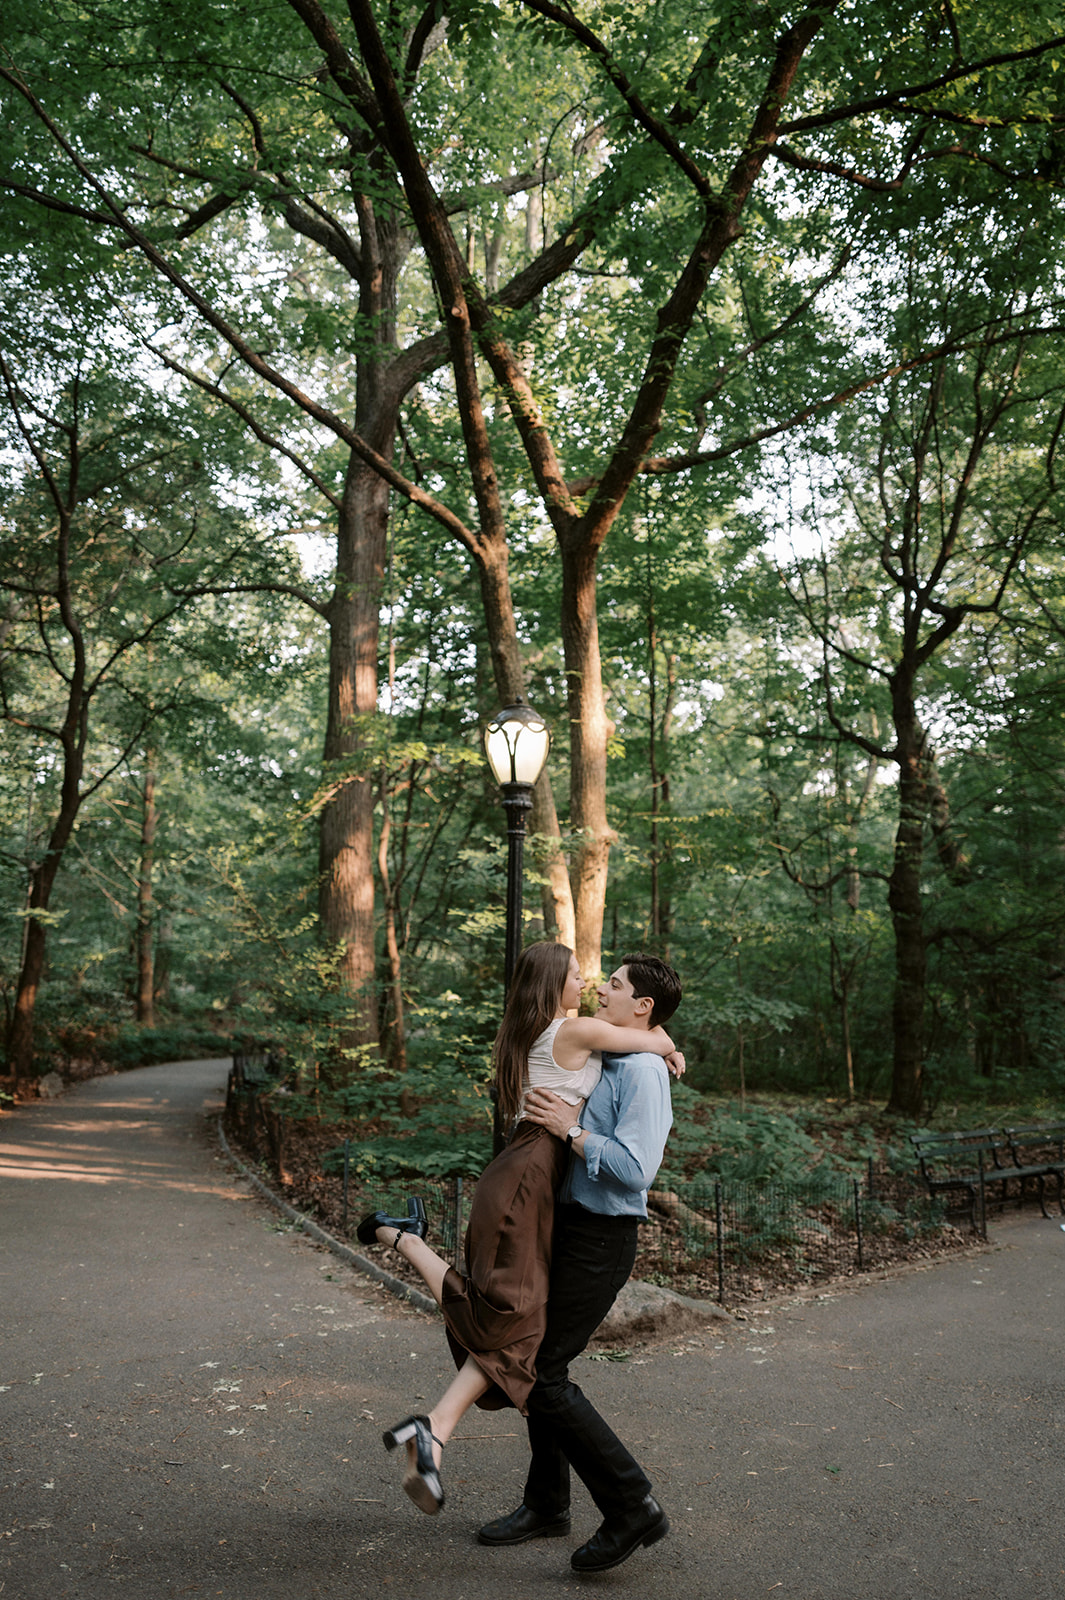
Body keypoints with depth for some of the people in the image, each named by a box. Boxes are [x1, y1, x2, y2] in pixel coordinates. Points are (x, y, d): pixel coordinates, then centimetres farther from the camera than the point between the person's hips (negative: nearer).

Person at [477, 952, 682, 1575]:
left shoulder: (643, 1072, -18)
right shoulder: (604, 1064, 12)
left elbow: (636, 1170, -27)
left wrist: (570, 1130, -22)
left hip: (598, 1241, -10)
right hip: (567, 1229, 10)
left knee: (543, 1375, -8)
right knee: (536, 1361, 16)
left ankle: (633, 1507, 2)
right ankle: (547, 1505, 31)